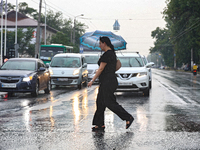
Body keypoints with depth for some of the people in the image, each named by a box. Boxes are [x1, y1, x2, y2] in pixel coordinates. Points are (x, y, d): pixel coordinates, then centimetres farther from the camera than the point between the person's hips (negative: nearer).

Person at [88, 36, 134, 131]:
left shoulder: (107, 54, -16)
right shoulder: (112, 53, 15)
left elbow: (101, 69, -17)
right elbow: (117, 67, 22)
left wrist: (92, 80, -14)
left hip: (108, 82, -10)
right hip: (107, 82, 10)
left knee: (110, 103, -7)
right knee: (100, 102, 10)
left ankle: (128, 118, -4)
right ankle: (99, 125, 12)